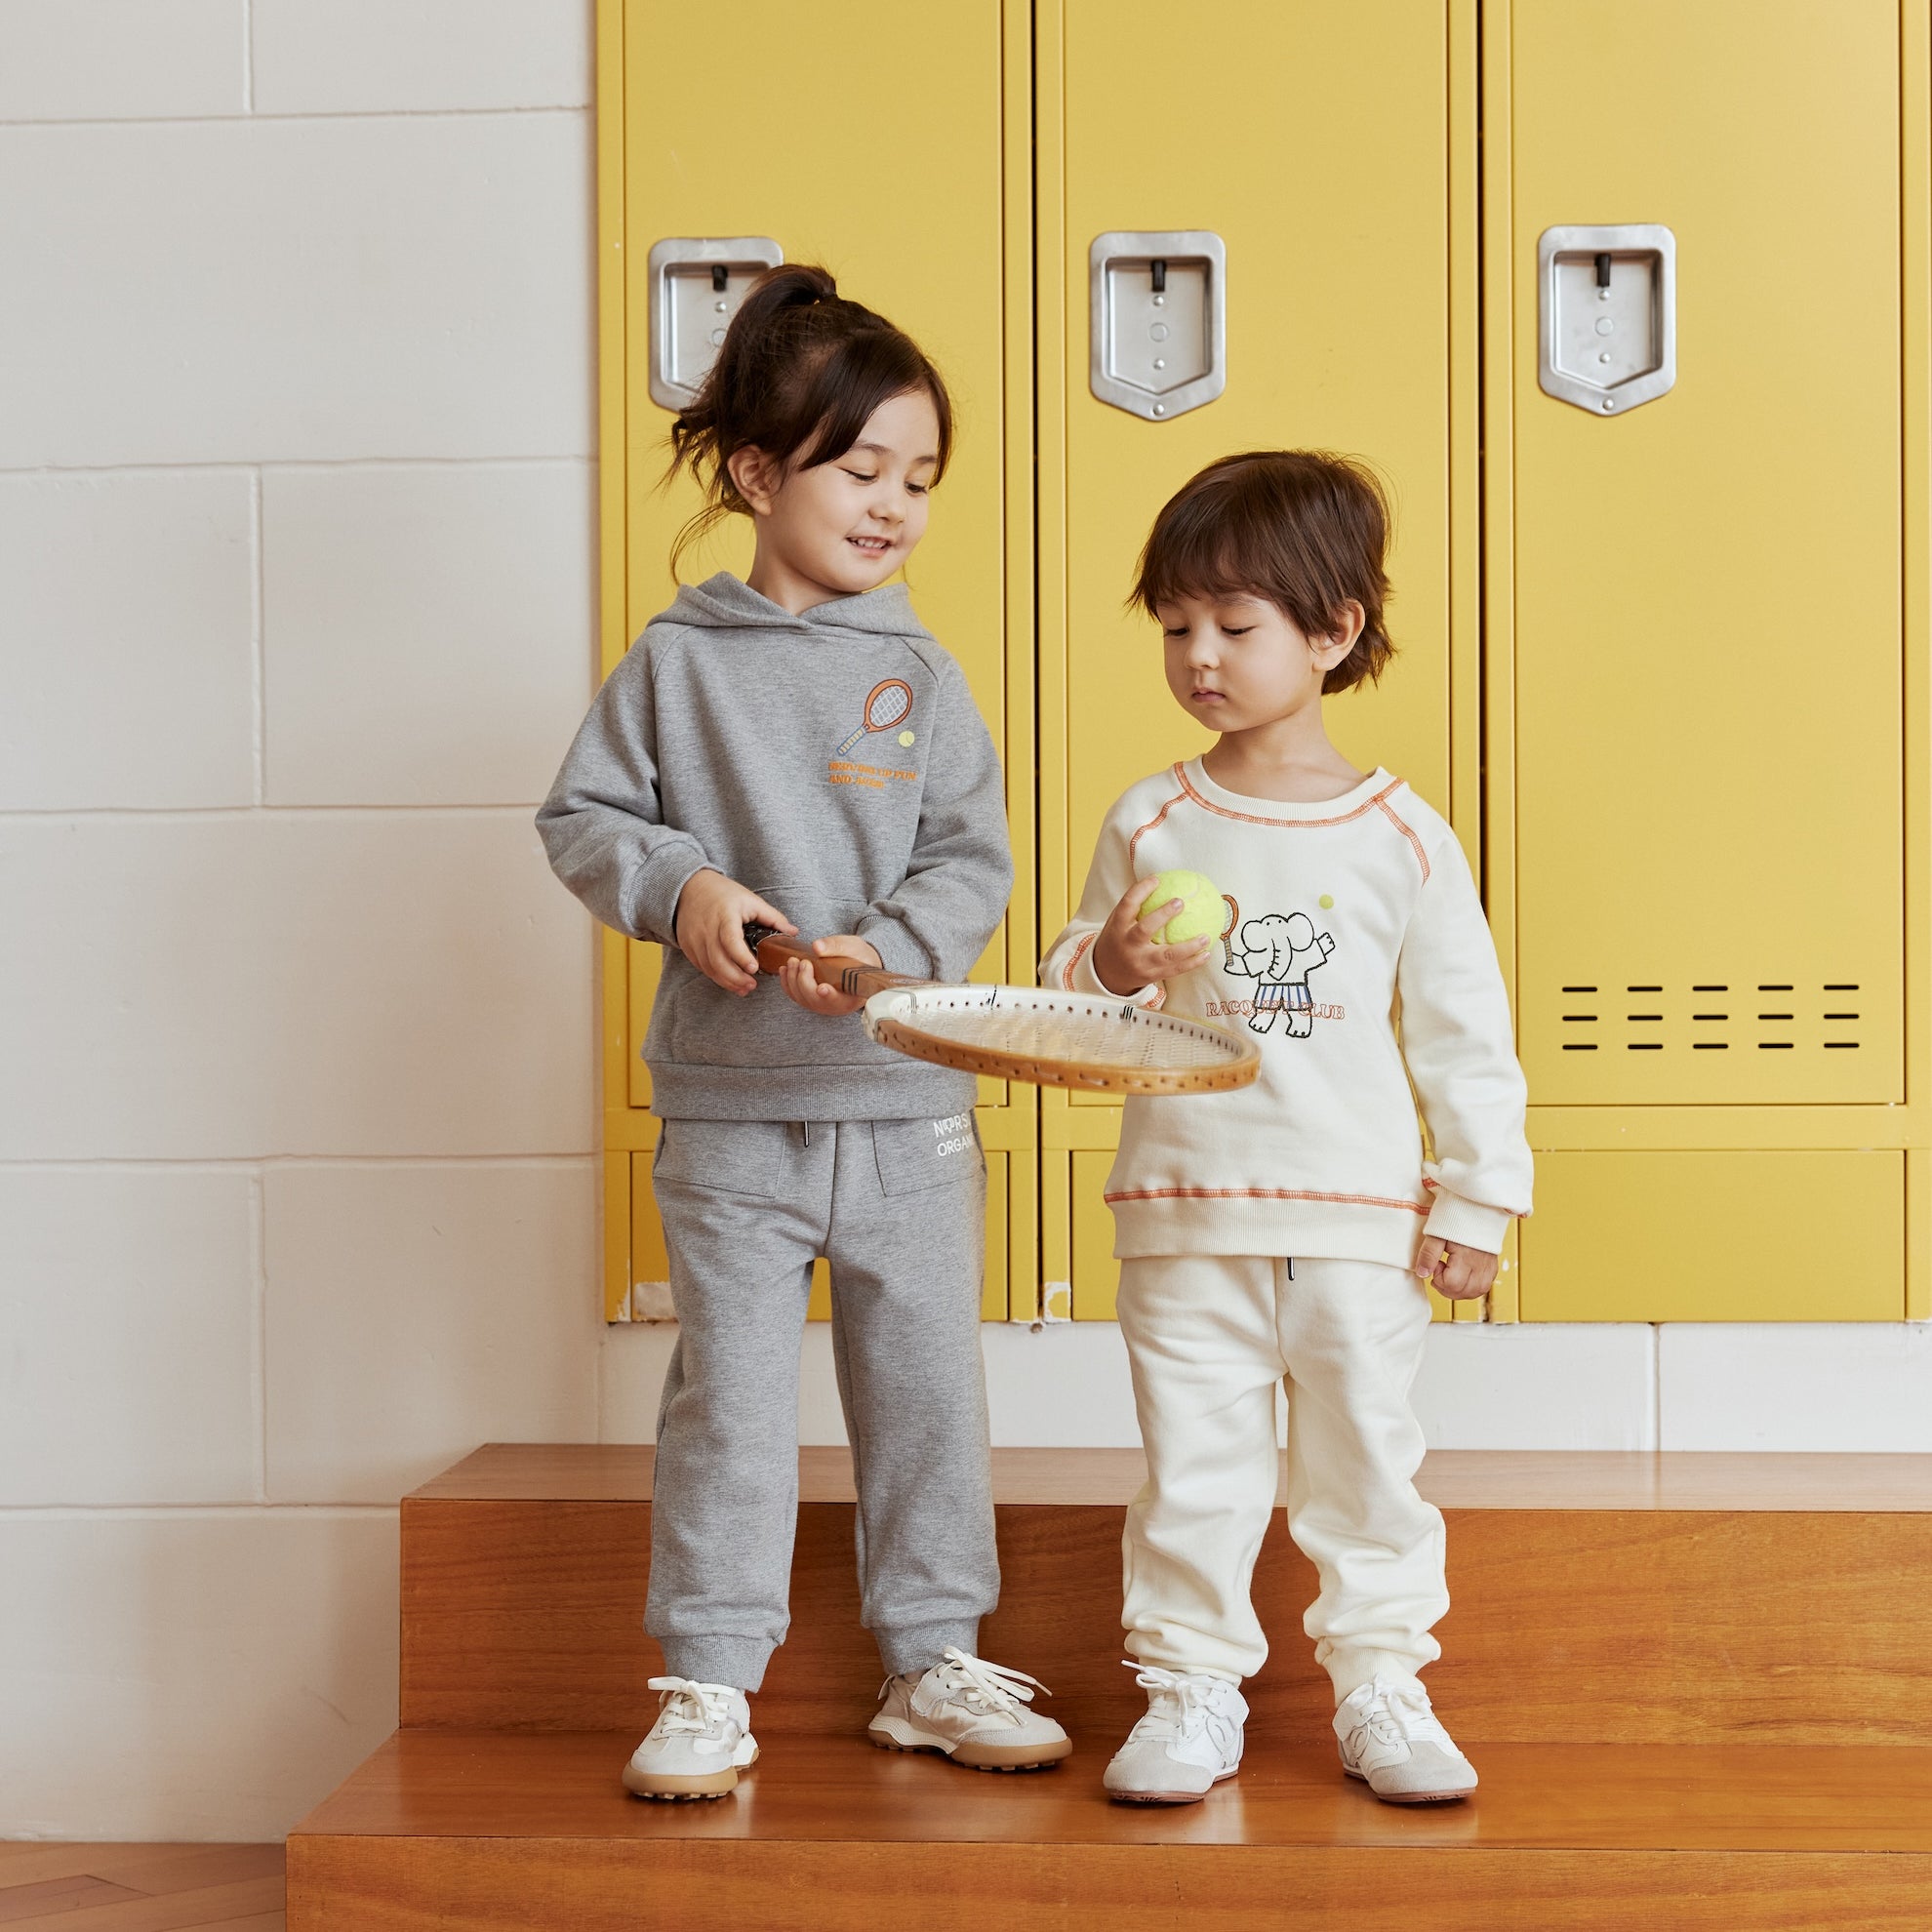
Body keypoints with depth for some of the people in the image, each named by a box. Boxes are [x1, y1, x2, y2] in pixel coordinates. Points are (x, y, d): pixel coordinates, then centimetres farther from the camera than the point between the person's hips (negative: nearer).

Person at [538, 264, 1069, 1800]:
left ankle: (935, 1662, 24)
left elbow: (974, 861, 1)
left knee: (928, 1387, 9)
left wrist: (888, 950, -17)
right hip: (730, 1109, -2)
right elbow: (582, 818, 4)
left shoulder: (920, 676, 4)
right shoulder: (677, 663, 1)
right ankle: (710, 1683, 15)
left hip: (908, 1103, 2)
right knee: (730, 1398, 4)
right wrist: (681, 887, -13)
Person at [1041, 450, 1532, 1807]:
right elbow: (1066, 1006, 8)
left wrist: (1476, 1199, 0)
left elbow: (1466, 1031, 3)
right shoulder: (1150, 823, 3)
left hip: (1360, 1221, -1)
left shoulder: (1403, 837, -1)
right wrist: (1111, 967, -14)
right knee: (1193, 1465, 5)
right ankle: (1193, 1688, 18)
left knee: (1367, 1462, 7)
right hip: (1186, 1216, 1)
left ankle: (1382, 1686, 21)